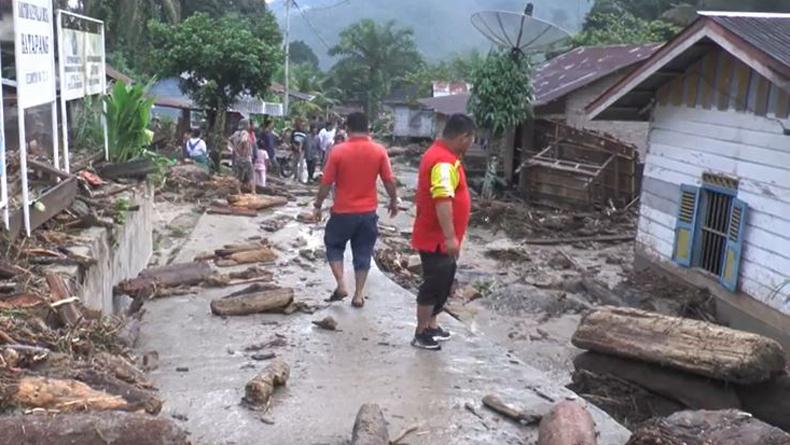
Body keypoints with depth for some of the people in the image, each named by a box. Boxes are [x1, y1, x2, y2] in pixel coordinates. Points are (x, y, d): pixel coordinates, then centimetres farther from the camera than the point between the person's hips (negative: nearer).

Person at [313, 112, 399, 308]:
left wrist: (318, 206, 4)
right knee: (363, 253, 13)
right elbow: (390, 181, -2)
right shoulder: (379, 151, -6)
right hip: (368, 212, 2)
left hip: (343, 212, -2)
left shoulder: (338, 151, -11)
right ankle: (359, 295, 15)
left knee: (334, 246, 18)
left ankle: (341, 285, 6)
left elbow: (326, 183, -8)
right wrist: (393, 202, 14)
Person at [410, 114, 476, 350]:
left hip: (438, 236, 10)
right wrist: (450, 237, -36)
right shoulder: (444, 162, -23)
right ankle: (421, 334, 12)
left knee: (442, 281, 19)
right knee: (434, 283, 0)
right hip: (436, 238, -10)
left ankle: (431, 324, 31)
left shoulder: (441, 153, 12)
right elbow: (443, 200, -34)